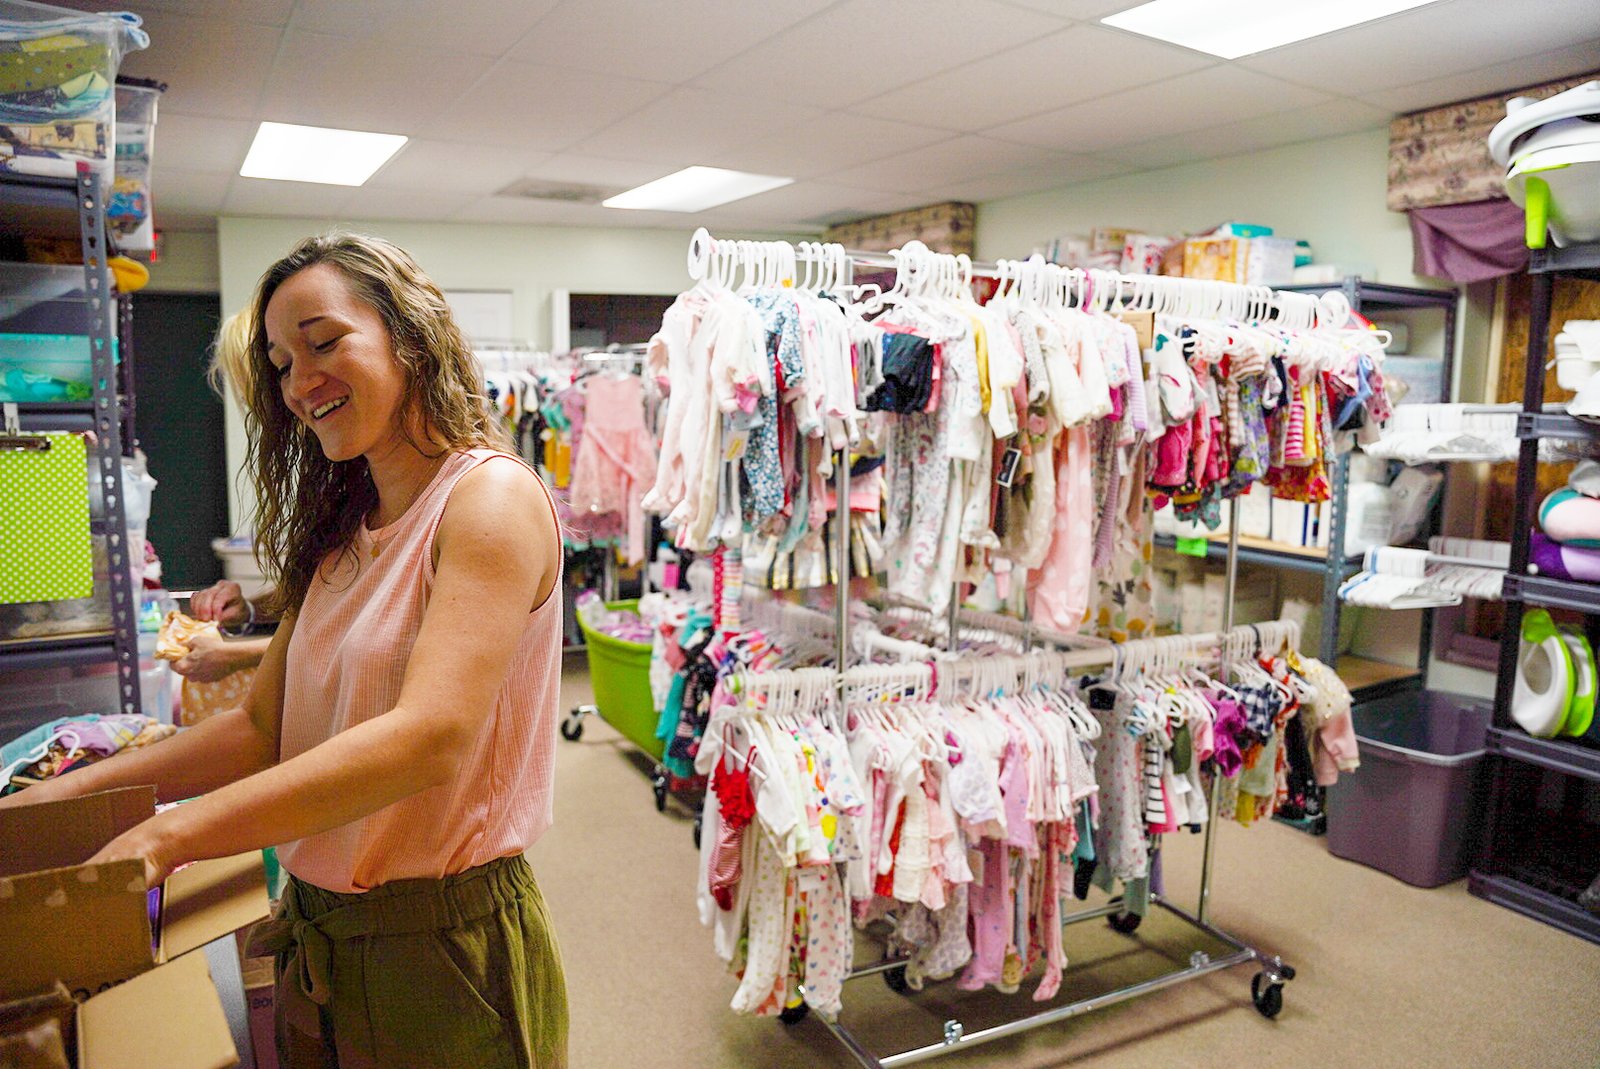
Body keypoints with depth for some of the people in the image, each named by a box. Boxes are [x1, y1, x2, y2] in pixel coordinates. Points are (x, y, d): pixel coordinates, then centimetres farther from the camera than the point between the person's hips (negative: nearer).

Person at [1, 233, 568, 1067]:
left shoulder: (491, 496, -17)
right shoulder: (342, 530, 8)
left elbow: (431, 736, -28)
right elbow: (265, 726, 7)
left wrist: (170, 832, -26)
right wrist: (70, 792, -3)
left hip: (442, 943, -7)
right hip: (317, 938, 7)